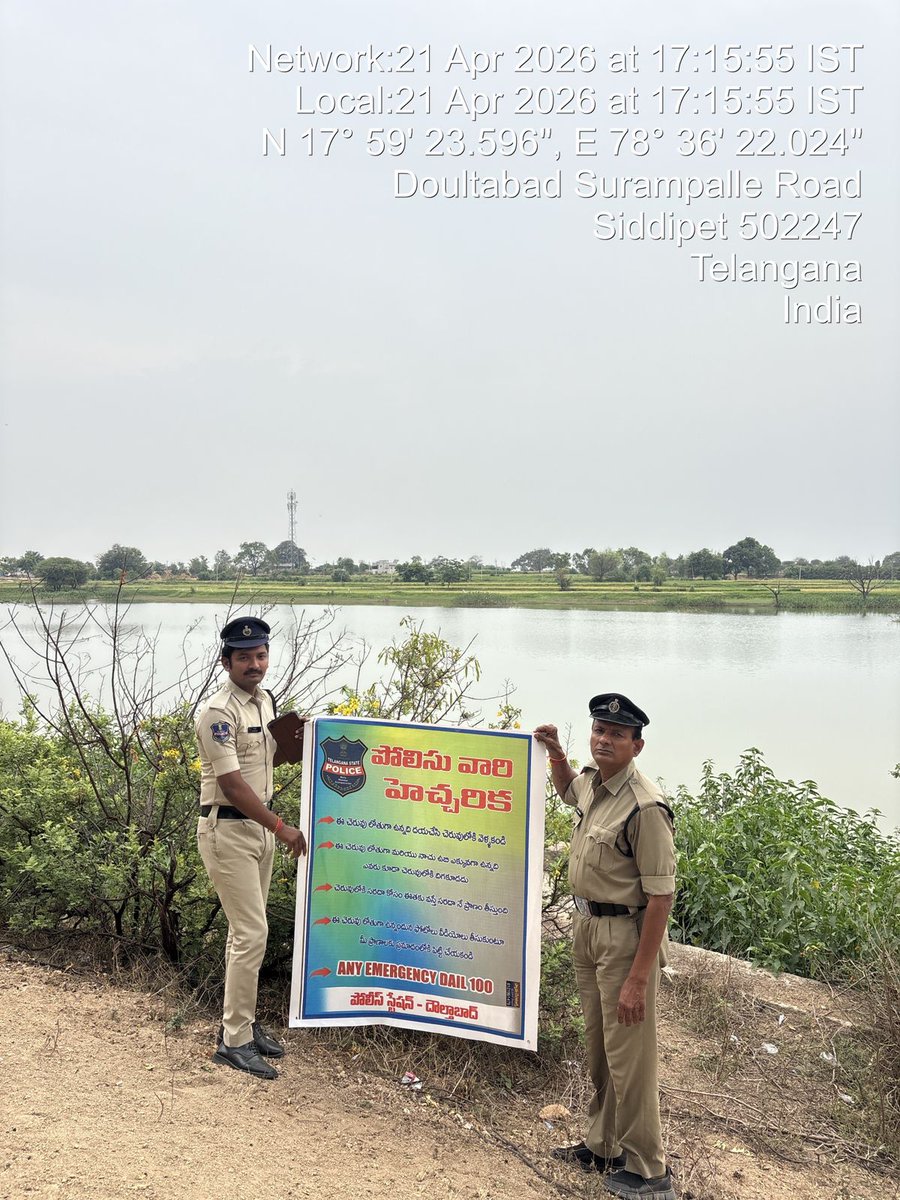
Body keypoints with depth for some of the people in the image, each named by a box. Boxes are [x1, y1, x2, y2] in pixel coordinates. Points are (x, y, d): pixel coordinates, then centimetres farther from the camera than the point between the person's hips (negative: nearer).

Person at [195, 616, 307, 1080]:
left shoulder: (264, 700, 7)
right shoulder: (219, 713, -19)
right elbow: (231, 784, -23)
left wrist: (295, 737, 3)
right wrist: (281, 828, -20)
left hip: (259, 826, 8)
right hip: (227, 829, -8)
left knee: (246, 931, 16)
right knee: (252, 933, -7)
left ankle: (242, 1022, 28)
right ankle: (234, 1041, 4)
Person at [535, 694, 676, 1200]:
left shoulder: (645, 806, -24)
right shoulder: (593, 782, 2)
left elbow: (661, 895, -24)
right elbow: (569, 788, 30)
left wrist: (639, 977, -25)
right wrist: (555, 751, 10)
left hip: (626, 935, -9)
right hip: (587, 926, 9)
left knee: (629, 1057, 1)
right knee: (599, 1049, 20)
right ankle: (602, 1145, 37)